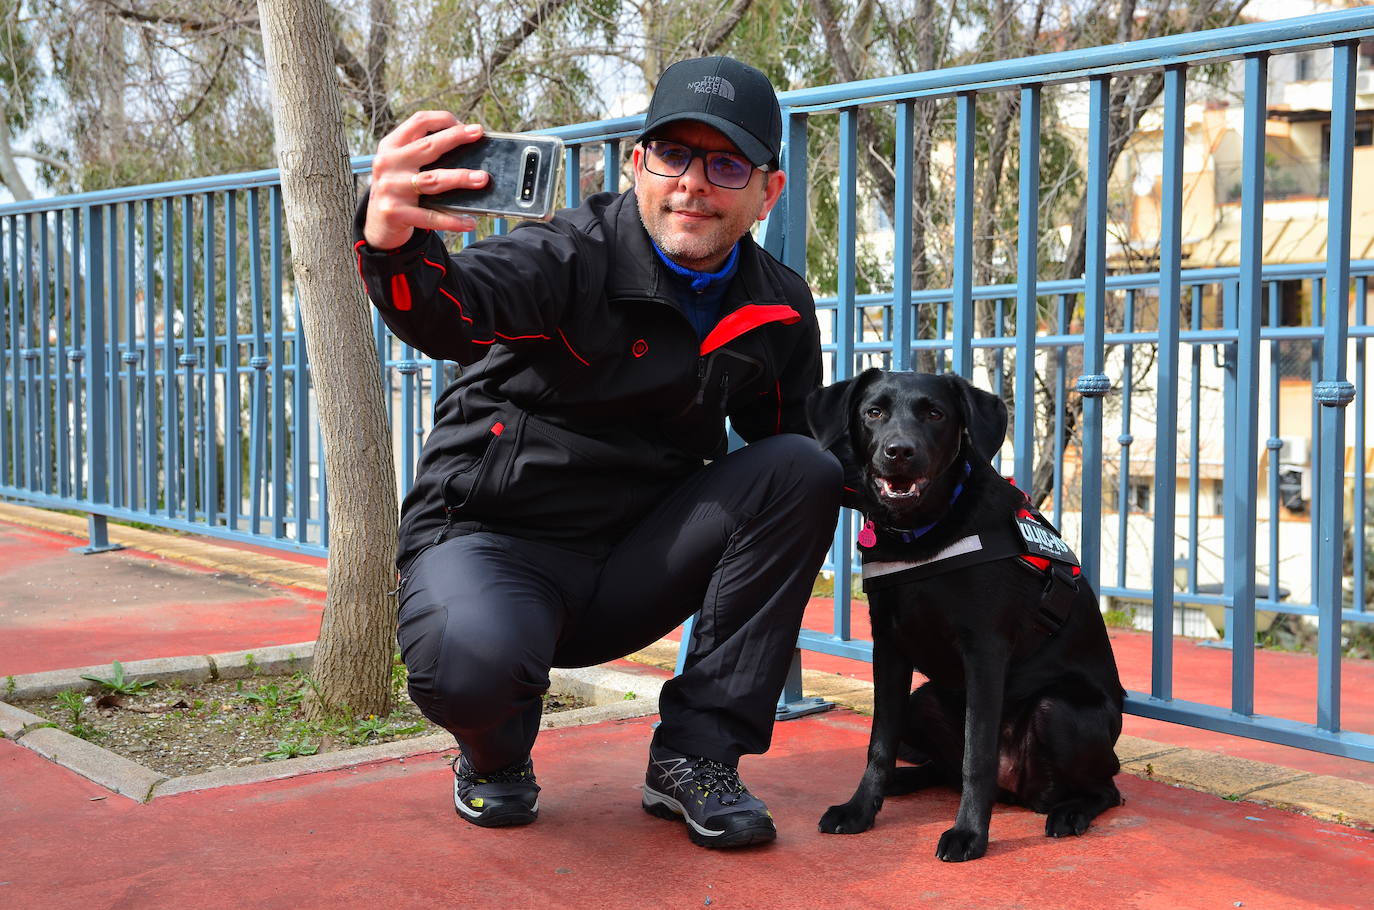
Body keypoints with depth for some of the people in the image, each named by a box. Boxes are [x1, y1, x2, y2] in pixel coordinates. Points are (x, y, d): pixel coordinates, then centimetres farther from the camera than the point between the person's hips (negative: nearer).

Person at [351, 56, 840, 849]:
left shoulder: (778, 308, 2)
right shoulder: (577, 257, -16)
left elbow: (787, 440, 12)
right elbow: (456, 308, -37)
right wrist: (393, 245, -59)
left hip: (629, 564, 5)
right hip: (492, 538, -5)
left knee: (804, 469, -13)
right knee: (472, 662, -38)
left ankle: (697, 755, -7)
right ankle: (497, 756, 5)